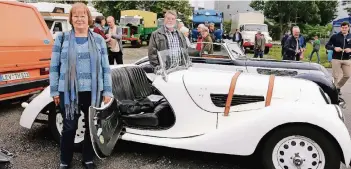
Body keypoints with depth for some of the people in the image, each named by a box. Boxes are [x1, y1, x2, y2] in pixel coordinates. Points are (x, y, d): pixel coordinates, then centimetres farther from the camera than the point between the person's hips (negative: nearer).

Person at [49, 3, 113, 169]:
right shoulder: (62, 38, 3)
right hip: (68, 92, -1)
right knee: (69, 127, 6)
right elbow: (54, 66, 3)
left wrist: (107, 91, 1)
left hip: (93, 92, 1)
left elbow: (105, 67, 5)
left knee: (92, 126, 11)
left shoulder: (98, 40, 6)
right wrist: (54, 91, 0)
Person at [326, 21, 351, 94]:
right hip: (336, 59, -3)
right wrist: (334, 48, -18)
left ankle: (338, 87, 28)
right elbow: (327, 46, 0)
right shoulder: (335, 36, -1)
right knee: (336, 76, 1)